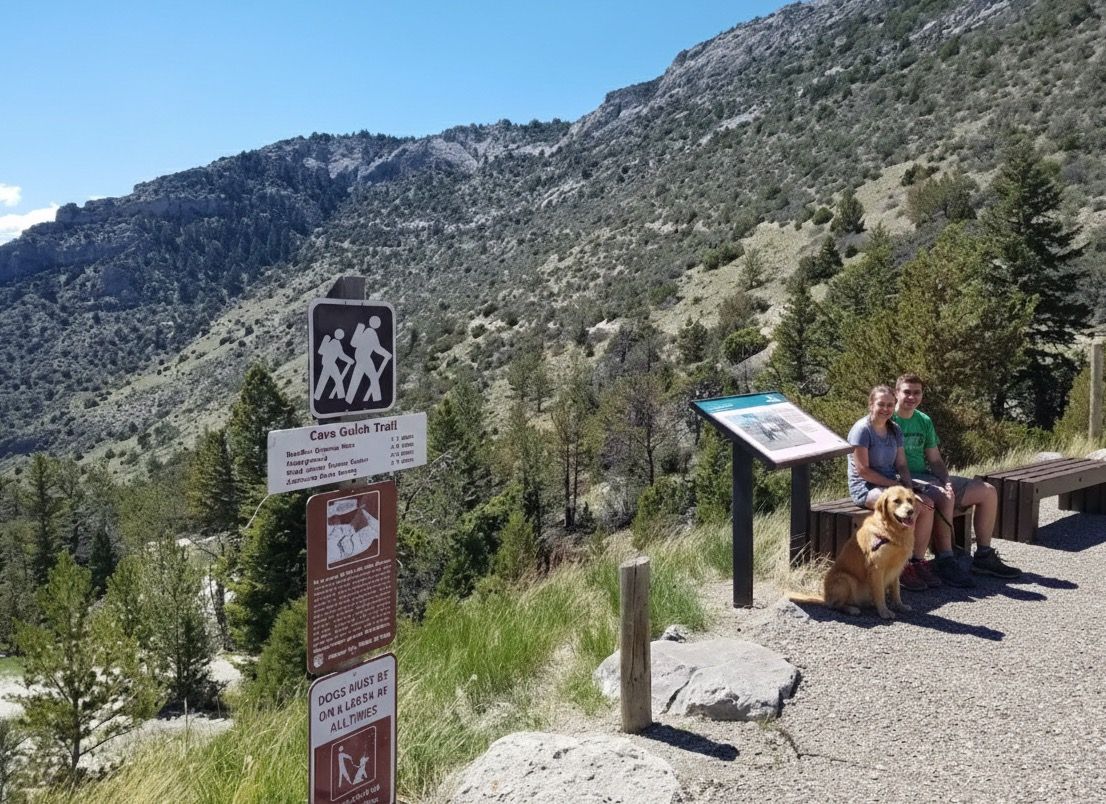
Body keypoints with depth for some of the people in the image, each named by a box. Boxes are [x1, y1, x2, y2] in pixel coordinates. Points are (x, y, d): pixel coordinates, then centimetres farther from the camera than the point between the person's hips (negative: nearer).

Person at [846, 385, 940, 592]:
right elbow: (863, 470, -17)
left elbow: (902, 464, 12)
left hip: (890, 484, 8)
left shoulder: (894, 430, 11)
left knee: (927, 505, -17)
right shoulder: (862, 429, -13)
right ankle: (902, 569, -20)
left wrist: (908, 487, -6)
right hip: (865, 488, -7)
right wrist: (895, 485, -17)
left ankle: (917, 561, -7)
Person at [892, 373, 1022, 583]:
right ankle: (945, 561, -25)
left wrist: (946, 481, -6)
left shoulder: (924, 421, 15)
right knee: (945, 497, -37)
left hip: (927, 476, 9)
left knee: (988, 492, 3)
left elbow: (935, 460, 15)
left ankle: (984, 557, 9)